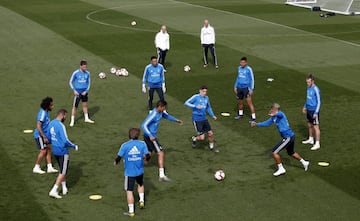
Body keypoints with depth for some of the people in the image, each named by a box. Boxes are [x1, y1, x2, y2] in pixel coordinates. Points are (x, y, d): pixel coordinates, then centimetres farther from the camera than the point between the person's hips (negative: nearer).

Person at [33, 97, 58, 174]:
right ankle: (36, 168, 9)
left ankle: (50, 167, 14)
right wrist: (44, 137, -29)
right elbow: (38, 126, -28)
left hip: (44, 134, 9)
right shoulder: (42, 113, -24)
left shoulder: (46, 112, 6)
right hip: (40, 135, -9)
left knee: (48, 149, 9)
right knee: (43, 151, -4)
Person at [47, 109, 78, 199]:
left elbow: (48, 138, 15)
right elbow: (66, 141, -24)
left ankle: (64, 188, 29)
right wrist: (74, 146, -9)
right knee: (62, 172, 1)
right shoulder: (61, 125, -21)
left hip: (55, 151, 8)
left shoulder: (51, 123, 5)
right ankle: (53, 191, -2)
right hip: (63, 152, -8)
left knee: (62, 170, 22)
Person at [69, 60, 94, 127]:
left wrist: (86, 91, -3)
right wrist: (74, 90, -9)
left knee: (85, 105, 15)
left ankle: (86, 118, 30)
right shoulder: (76, 73, -11)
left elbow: (88, 83, 9)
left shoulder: (87, 73, -1)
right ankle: (72, 120, 9)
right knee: (75, 106, -1)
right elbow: (70, 82, -1)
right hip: (78, 92, -3)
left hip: (84, 92, 4)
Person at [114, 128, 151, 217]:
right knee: (140, 184, 32)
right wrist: (146, 159, 15)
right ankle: (141, 201, 23)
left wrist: (116, 162, 12)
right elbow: (147, 156, -8)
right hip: (140, 170, 3)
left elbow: (119, 158, -9)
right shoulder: (142, 144, -6)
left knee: (129, 191, 5)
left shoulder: (125, 145, -11)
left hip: (129, 172, -3)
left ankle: (131, 211, 8)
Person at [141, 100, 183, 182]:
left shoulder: (161, 112, 5)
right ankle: (162, 175, -11)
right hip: (150, 137, -10)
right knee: (161, 153, -11)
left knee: (147, 154, 17)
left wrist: (176, 120, 29)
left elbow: (167, 116, 28)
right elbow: (144, 125, -27)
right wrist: (150, 136, -35)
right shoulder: (153, 115, -23)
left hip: (151, 136, 10)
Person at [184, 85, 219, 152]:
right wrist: (196, 106, -26)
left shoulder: (206, 98, 10)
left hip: (204, 119, 6)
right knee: (202, 138, -8)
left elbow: (208, 107, 25)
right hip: (197, 120, -6)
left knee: (210, 133, 5)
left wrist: (212, 115, 13)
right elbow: (186, 103, -16)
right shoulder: (196, 97, -10)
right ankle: (194, 138, 25)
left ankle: (211, 147, 27)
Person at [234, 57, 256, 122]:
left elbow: (252, 79, -8)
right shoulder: (239, 68, 8)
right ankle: (240, 114, 37)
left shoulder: (249, 69, -12)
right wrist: (235, 86, 19)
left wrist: (251, 89, -13)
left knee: (249, 102, -9)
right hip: (239, 87, 6)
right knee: (240, 102, 16)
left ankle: (253, 117, -4)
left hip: (246, 88, -6)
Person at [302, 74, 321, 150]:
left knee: (315, 127, -4)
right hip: (309, 110, 8)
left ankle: (317, 144, 1)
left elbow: (319, 102, -17)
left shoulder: (316, 89, -19)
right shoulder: (308, 87, 6)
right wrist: (305, 106, 23)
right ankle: (311, 139, 36)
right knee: (310, 125, 19)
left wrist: (316, 113, -19)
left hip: (314, 110, -8)